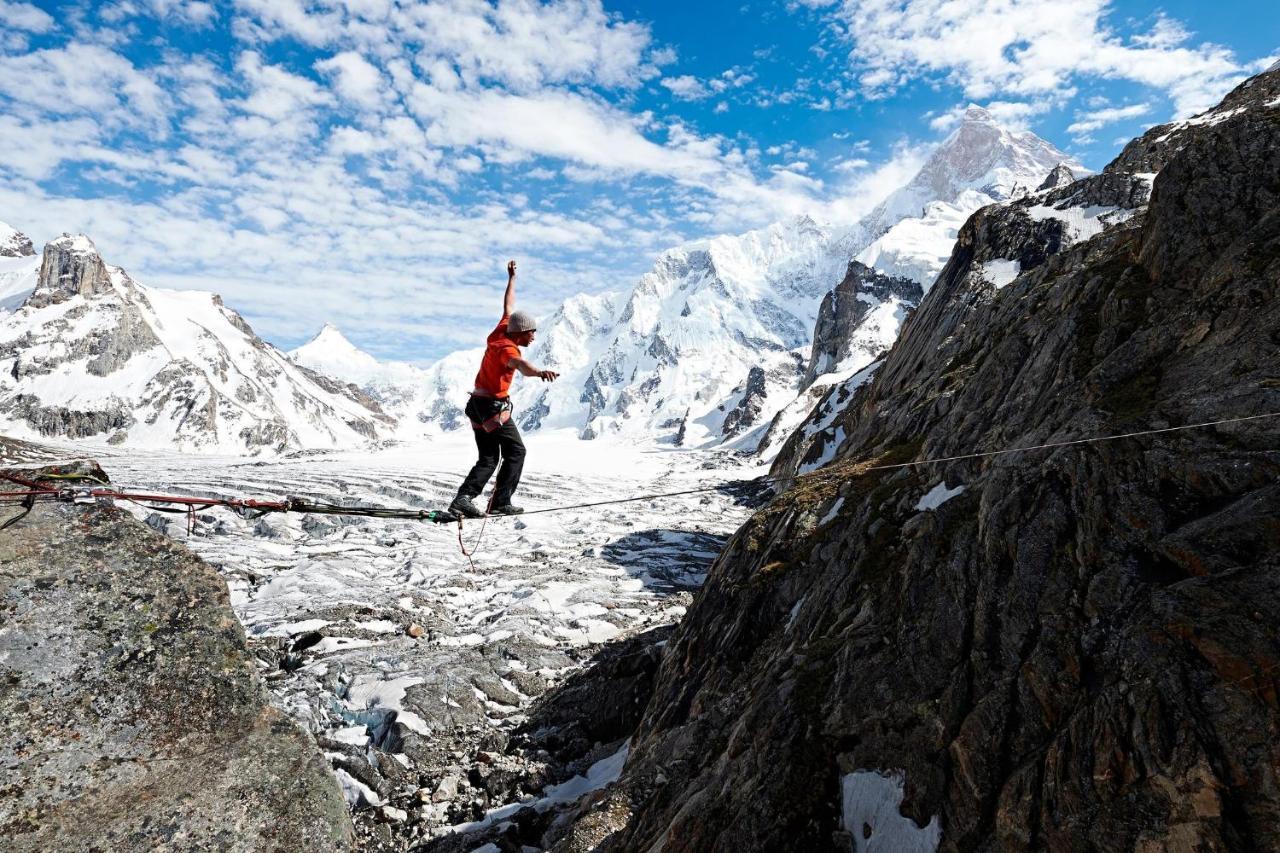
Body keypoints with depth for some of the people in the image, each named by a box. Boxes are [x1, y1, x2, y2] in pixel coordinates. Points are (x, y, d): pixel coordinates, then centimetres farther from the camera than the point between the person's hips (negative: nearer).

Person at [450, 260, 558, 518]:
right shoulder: (507, 348, -18)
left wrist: (511, 278, 34)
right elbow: (520, 364, -42)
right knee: (515, 451, 1)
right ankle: (501, 501, -3)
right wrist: (540, 372, -63)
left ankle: (464, 497, -1)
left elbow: (508, 307, 22)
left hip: (477, 404, 9)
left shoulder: (500, 331, 6)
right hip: (494, 406, -9)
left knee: (488, 458, 11)